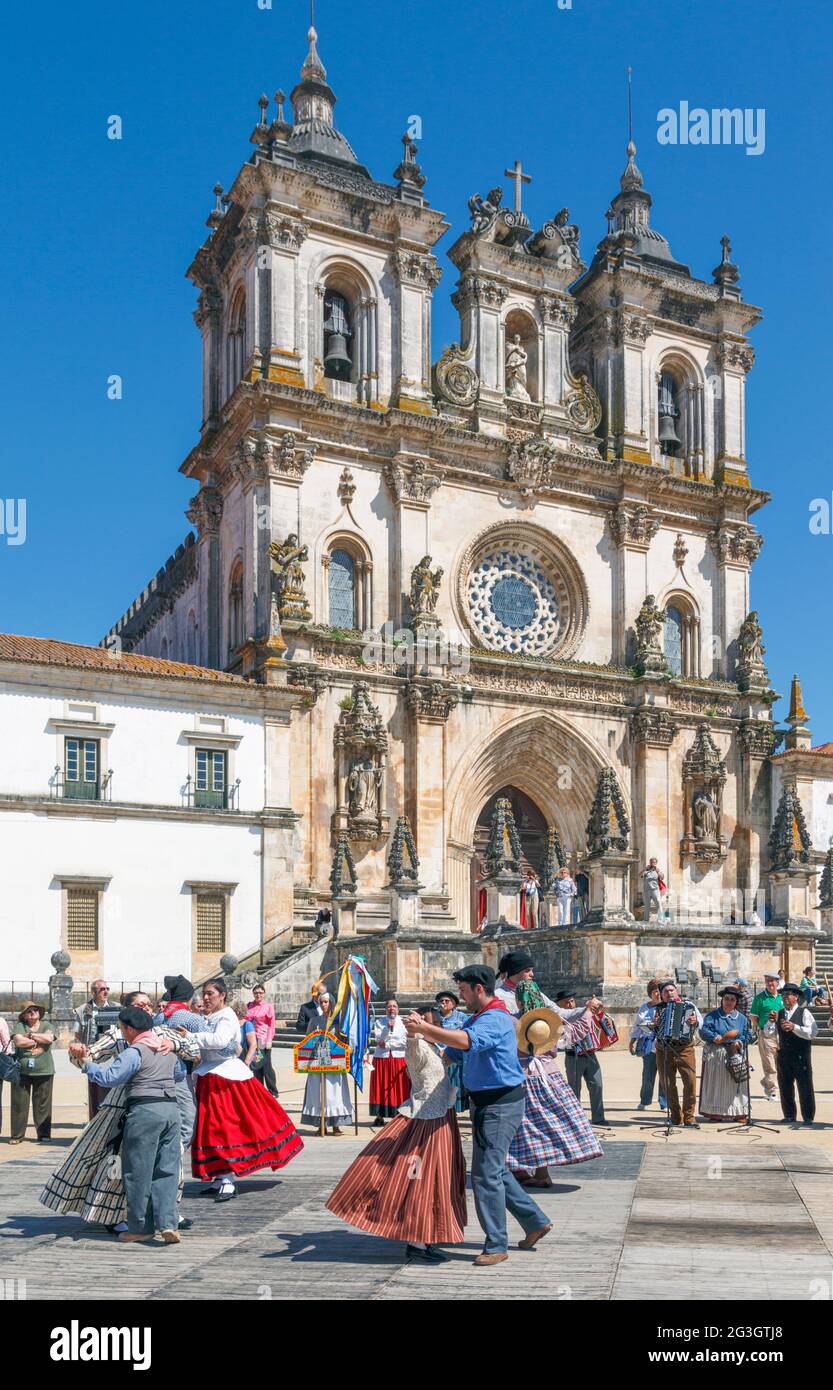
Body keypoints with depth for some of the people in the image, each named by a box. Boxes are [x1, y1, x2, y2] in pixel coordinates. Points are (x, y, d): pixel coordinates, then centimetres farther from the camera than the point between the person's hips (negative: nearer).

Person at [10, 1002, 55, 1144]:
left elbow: (49, 1038, -8)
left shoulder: (46, 1026, 11)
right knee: (19, 1104, 1)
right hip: (22, 1070, -1)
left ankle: (44, 1134, 9)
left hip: (43, 1071, 1)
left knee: (43, 1104, 2)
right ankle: (17, 1135, 10)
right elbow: (18, 1041, -11)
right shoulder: (19, 1026, 6)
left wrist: (30, 1035, -4)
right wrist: (38, 1041, -5)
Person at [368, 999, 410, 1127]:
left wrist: (387, 1044, -8)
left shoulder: (403, 1023, 5)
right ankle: (379, 1117, 3)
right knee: (380, 1087, 0)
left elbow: (404, 1041, -4)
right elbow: (378, 1039, -5)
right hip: (381, 1059, 1)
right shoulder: (379, 1022, 7)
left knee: (399, 1087, -4)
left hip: (399, 1059, -1)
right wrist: (388, 1027, -15)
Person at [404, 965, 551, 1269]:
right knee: (495, 1170, 17)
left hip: (500, 1104, -10)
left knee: (487, 1174, -6)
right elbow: (452, 1054, 15)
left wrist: (424, 1027, -34)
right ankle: (535, 1222, 30)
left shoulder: (496, 1020, -19)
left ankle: (496, 1246, 4)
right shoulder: (475, 1019, 15)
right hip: (485, 1103, 10)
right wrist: (423, 1035, 0)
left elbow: (465, 1041, -38)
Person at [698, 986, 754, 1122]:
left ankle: (739, 1113, 6)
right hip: (715, 1054, -1)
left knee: (735, 1084, 1)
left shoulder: (742, 1018, 11)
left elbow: (748, 1035, 7)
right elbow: (703, 1030, -6)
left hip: (735, 1054, 1)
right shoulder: (712, 1015, 4)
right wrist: (714, 1038, -23)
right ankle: (714, 1113, 5)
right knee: (715, 1084, 1)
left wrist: (739, 1043, -12)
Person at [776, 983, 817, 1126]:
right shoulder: (779, 1014, 11)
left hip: (801, 1055, -5)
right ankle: (789, 1116, 20)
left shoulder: (804, 1013, -4)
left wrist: (794, 1027, -23)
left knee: (805, 1087, -1)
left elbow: (812, 1032, -16)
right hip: (784, 1054, 5)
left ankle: (808, 1117, 9)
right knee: (785, 1087, 9)